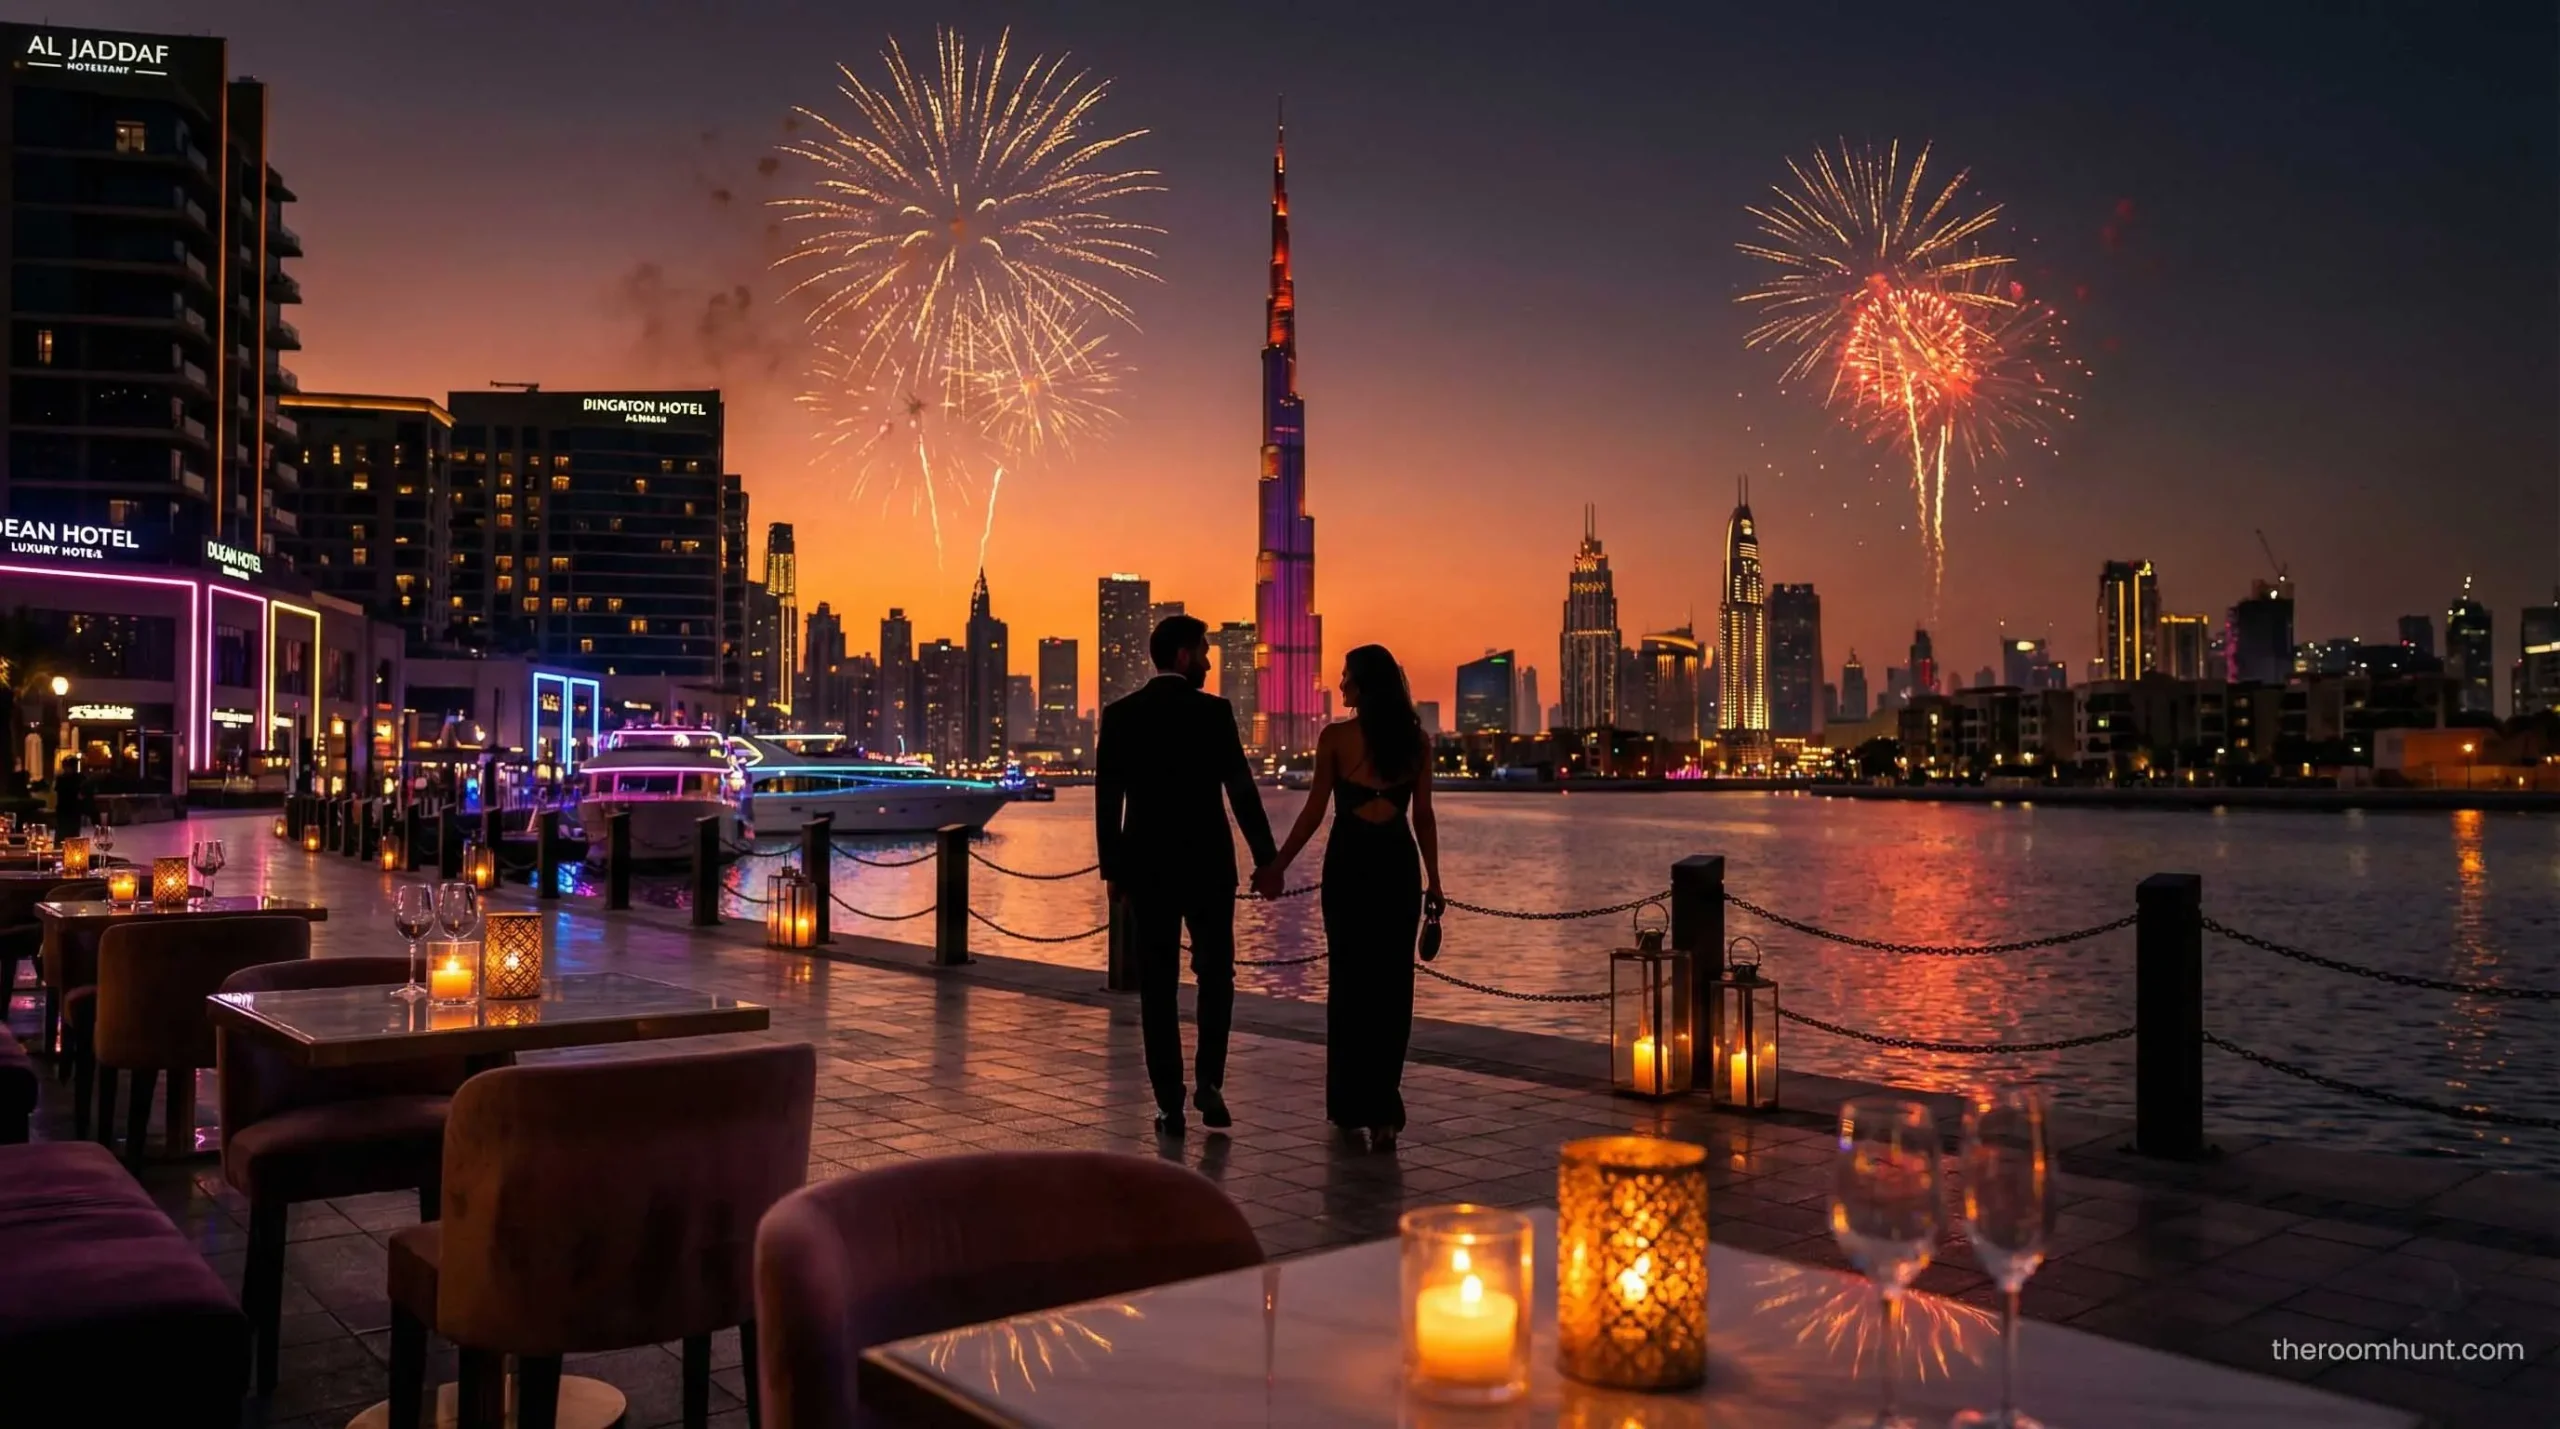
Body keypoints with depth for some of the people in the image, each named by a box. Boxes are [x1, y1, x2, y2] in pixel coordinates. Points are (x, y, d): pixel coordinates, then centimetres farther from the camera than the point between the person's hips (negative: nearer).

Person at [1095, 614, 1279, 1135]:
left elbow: (1106, 800, 1)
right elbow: (1242, 791, -9)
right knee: (1215, 973, 16)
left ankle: (1170, 1104, 7)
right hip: (1207, 865, -2)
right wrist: (1267, 860, -2)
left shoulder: (1119, 714, 1)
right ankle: (1209, 1079, 1)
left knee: (1158, 986, 7)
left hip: (1146, 868, 2)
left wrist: (1113, 870, 9)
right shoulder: (1213, 712, -7)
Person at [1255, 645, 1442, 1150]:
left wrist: (1278, 865, 4)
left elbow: (1315, 810, -5)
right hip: (1399, 863, 2)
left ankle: (1355, 1105, 12)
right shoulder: (1415, 739, 3)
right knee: (1393, 981, 6)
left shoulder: (1335, 737, -5)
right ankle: (1381, 1106, 1)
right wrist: (1433, 879, 10)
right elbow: (1424, 816, 4)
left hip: (1350, 862, -2)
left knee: (1349, 977, 8)